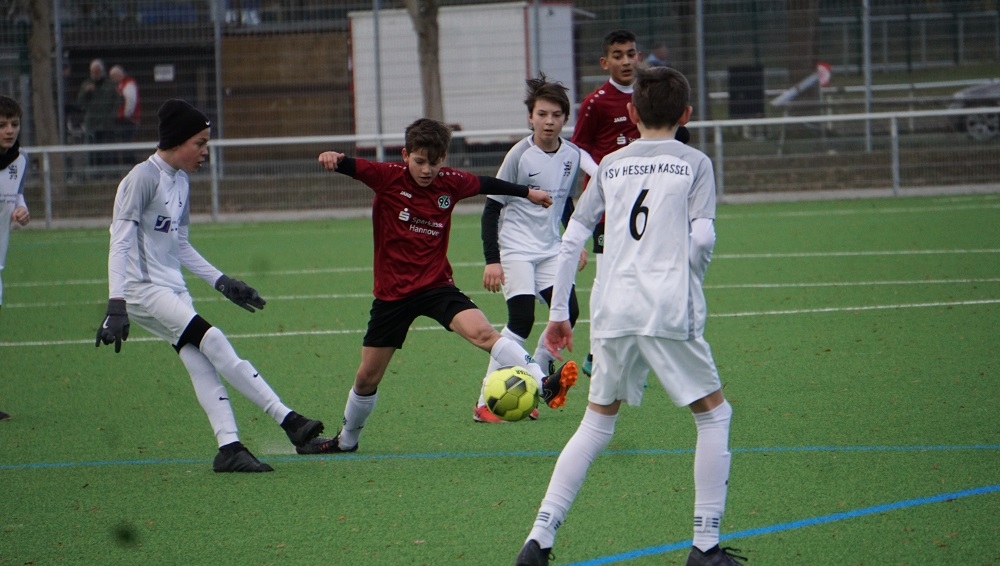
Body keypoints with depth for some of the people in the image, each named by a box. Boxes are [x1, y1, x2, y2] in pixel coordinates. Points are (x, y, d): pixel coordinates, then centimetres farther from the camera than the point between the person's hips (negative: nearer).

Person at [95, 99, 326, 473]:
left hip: (174, 291, 9)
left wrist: (221, 282, 22)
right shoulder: (143, 178, -13)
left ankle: (229, 447, -12)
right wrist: (115, 305, -26)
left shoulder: (181, 183, 14)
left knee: (202, 364, -6)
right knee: (212, 341, -20)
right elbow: (120, 243, -18)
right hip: (142, 290, -9)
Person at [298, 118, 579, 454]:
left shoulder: (451, 183, -2)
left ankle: (542, 384, -36)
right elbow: (349, 167, -24)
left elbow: (486, 185, 18)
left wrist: (527, 192, 30)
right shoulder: (387, 178, -10)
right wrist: (333, 159, -47)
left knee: (482, 332, -27)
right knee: (367, 376, 10)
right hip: (392, 293, 0)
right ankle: (346, 439, 33)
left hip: (437, 285, 0)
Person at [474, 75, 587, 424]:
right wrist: (492, 260, -16)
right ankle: (484, 404, -13)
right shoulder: (520, 154, -13)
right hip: (515, 249, -6)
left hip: (550, 250, 6)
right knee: (521, 321, -17)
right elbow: (492, 208, -10)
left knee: (568, 313, -7)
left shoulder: (572, 156, 3)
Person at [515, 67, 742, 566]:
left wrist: (558, 312, 19)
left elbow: (571, 238, 14)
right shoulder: (695, 163, 6)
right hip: (669, 314, -4)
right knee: (713, 414, 10)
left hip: (611, 314, 4)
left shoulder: (611, 165, 16)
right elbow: (702, 237, -5)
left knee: (597, 422, 15)